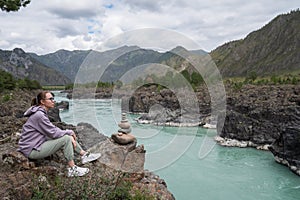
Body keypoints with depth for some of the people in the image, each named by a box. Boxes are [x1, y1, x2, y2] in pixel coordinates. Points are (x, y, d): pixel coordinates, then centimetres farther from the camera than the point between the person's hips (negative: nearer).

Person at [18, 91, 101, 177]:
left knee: (68, 136, 5)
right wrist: (70, 132, -8)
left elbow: (53, 129, 7)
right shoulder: (39, 115, -22)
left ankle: (84, 155, 11)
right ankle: (72, 169, -12)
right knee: (66, 139, -20)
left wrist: (69, 134, -6)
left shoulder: (42, 113, 8)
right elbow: (53, 133, -21)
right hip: (31, 150, -9)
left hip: (38, 144, 10)